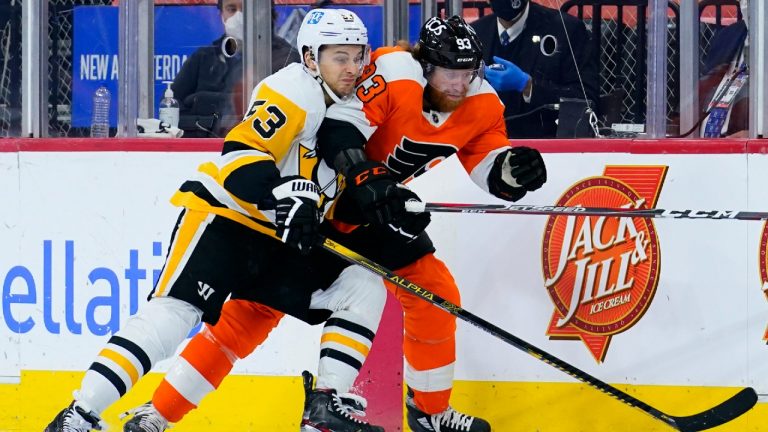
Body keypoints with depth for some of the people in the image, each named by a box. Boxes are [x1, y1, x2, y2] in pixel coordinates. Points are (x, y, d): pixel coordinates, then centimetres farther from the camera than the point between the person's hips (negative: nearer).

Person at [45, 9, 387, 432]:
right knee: (174, 311, -22)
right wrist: (286, 194, -36)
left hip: (281, 239, 9)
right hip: (224, 216, -9)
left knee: (365, 289, 0)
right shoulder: (293, 91, -13)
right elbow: (239, 155, -24)